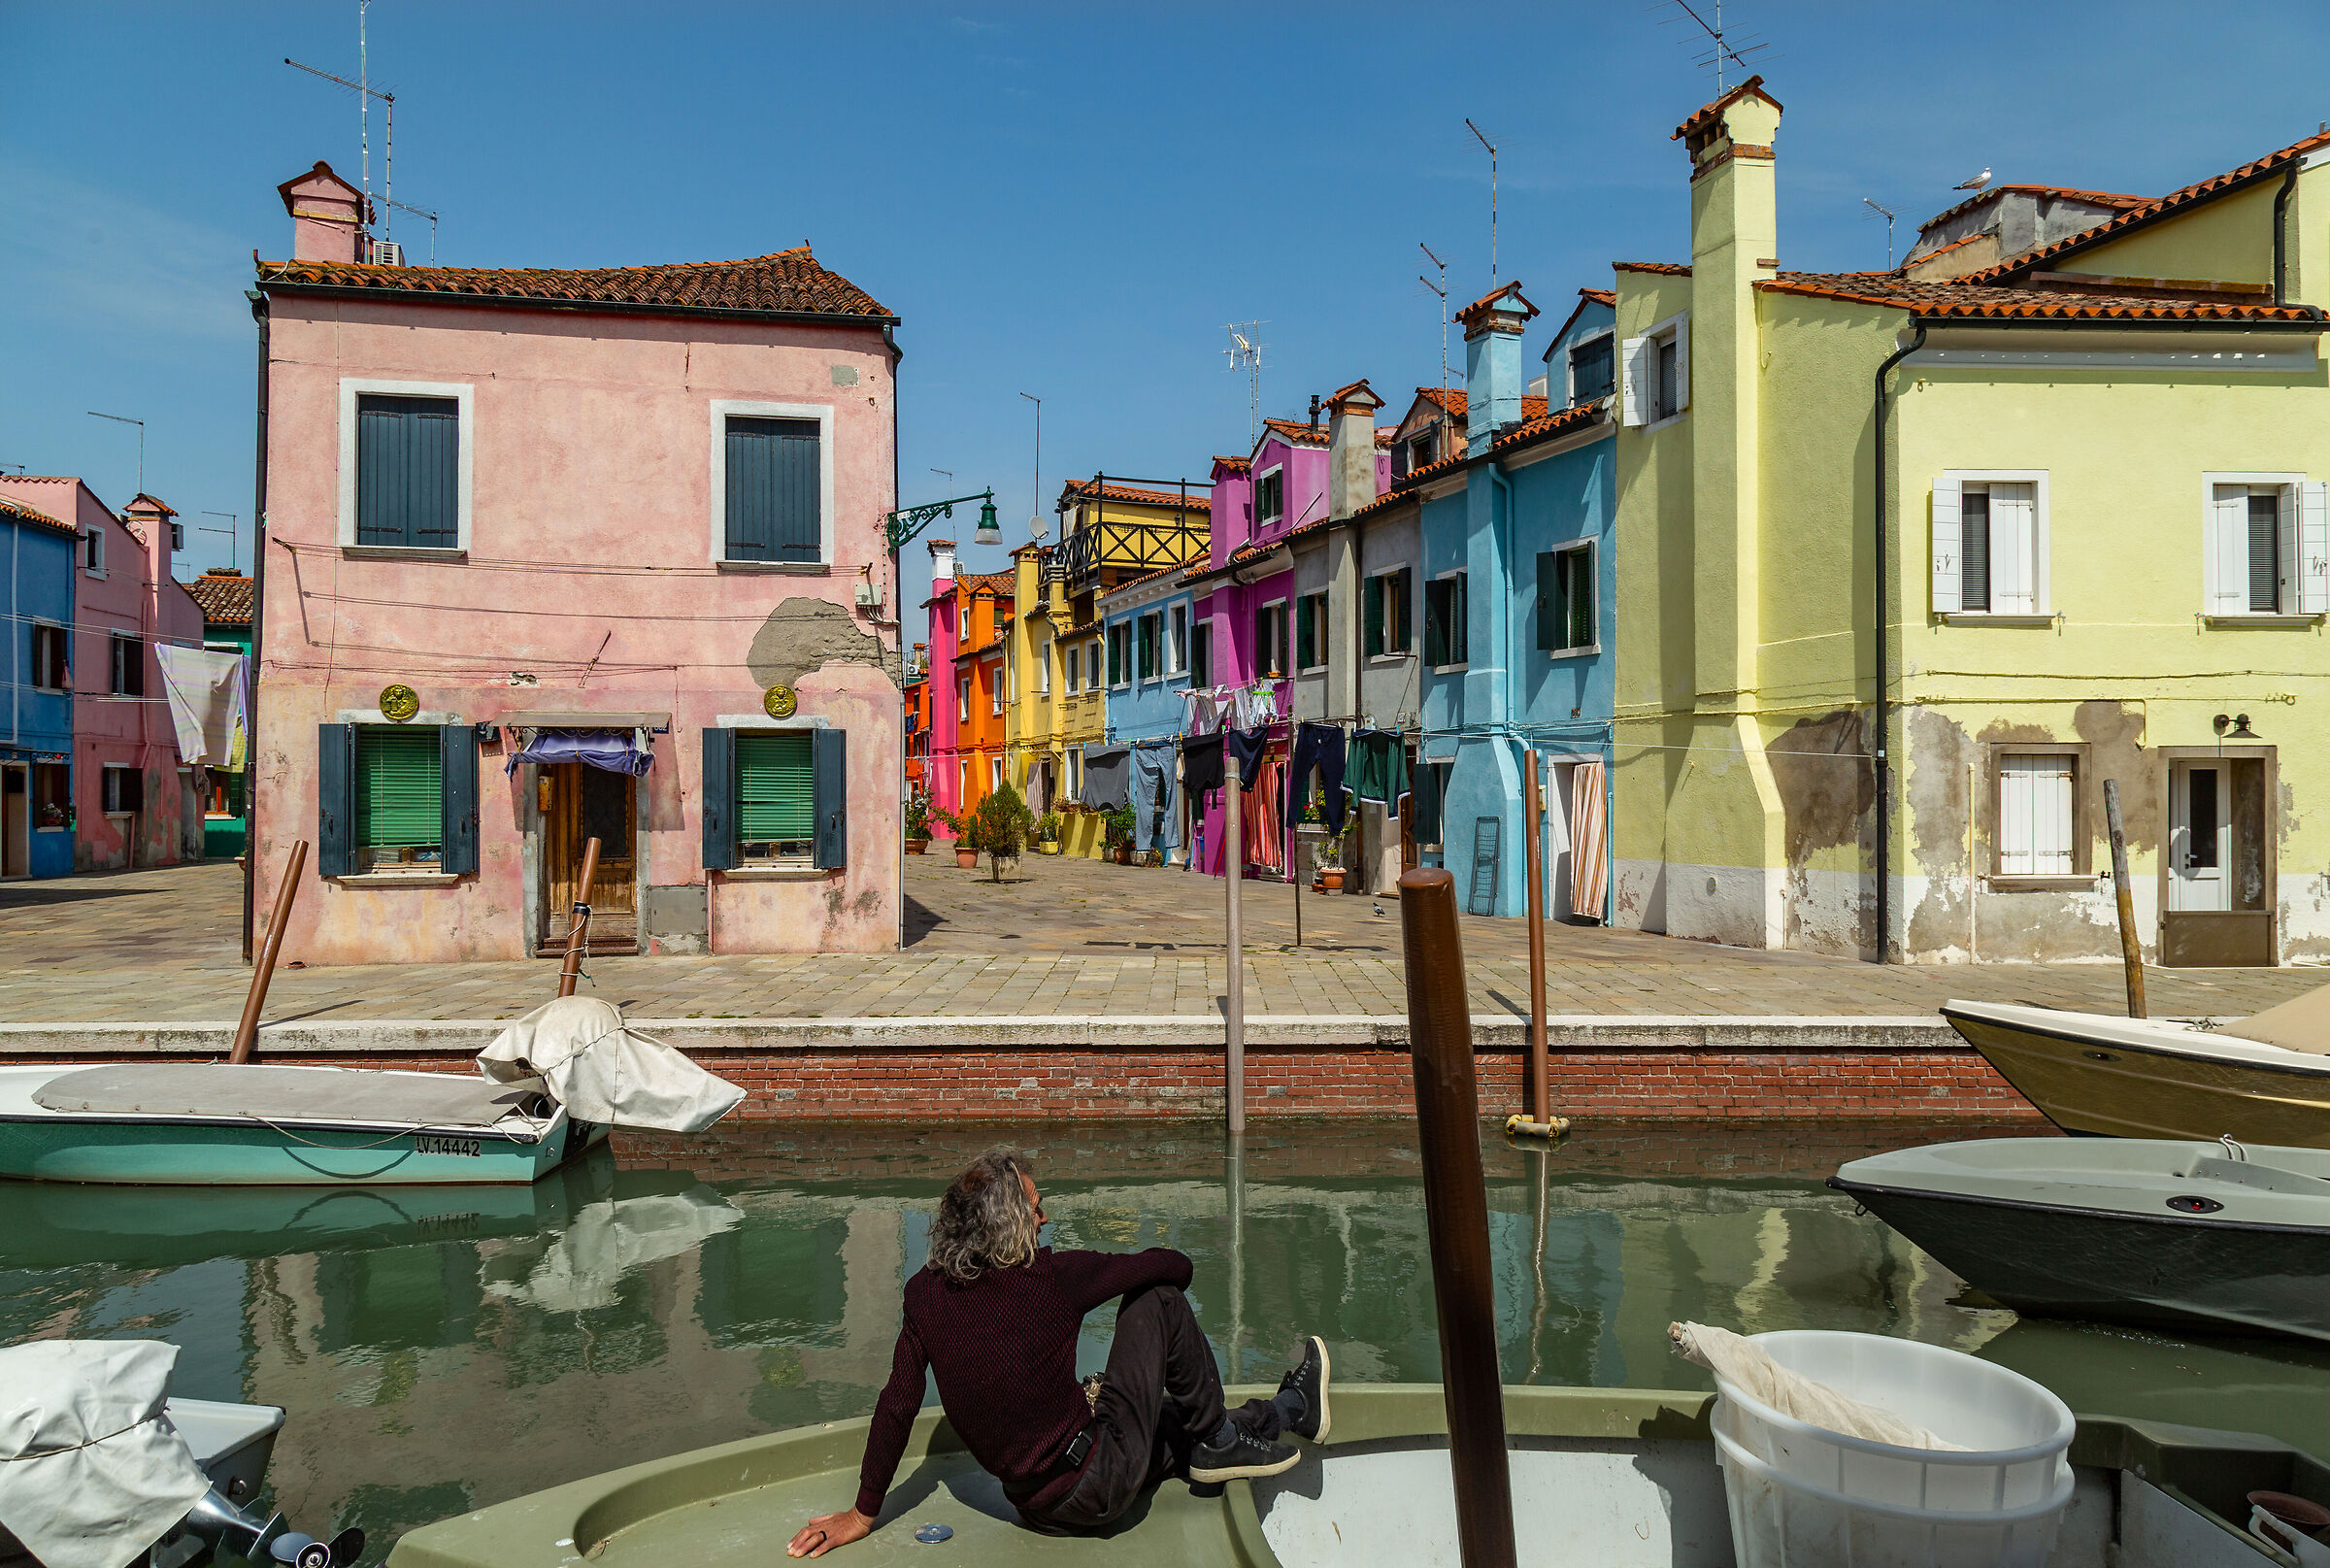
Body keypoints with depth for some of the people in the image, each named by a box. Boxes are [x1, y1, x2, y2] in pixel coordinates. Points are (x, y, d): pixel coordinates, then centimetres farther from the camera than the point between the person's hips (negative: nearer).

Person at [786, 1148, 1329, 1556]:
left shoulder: (926, 1293, -7)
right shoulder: (1051, 1278, -19)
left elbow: (897, 1406, -1)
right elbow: (1174, 1265, -9)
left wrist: (863, 1514, 10)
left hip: (1041, 1509, 6)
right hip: (1097, 1484, -6)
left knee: (1174, 1421, 29)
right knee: (1159, 1297, 3)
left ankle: (1291, 1409, 46)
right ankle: (1219, 1443, 16)